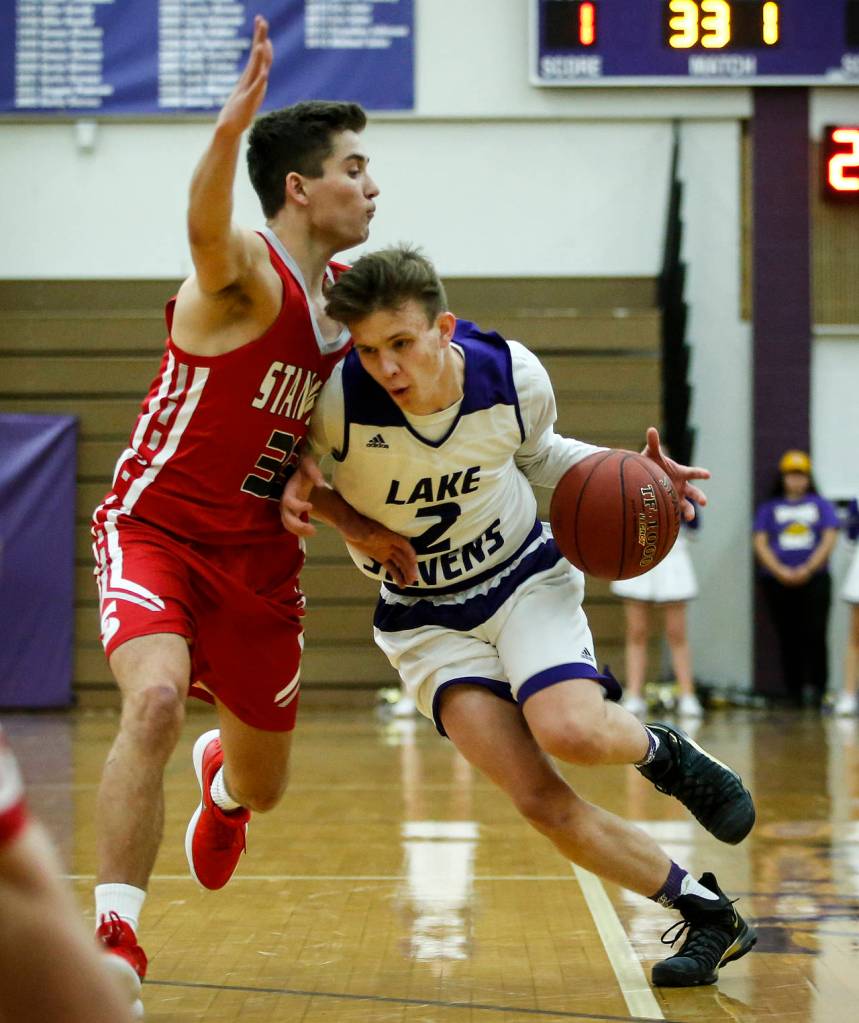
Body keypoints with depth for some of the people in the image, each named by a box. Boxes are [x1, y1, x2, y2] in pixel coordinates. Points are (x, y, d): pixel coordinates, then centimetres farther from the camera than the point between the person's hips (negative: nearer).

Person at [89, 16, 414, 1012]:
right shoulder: (247, 276, -19)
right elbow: (207, 229, -45)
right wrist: (231, 127, -65)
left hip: (261, 558, 6)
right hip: (158, 531, -6)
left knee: (262, 784, 17)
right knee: (156, 699, -34)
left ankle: (220, 782, 56)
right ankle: (113, 939, -25)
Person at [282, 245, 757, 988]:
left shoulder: (514, 376, -18)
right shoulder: (338, 398, -26)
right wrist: (300, 486, -25)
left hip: (523, 577, 0)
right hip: (424, 616, 0)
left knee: (570, 732, -31)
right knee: (538, 799, -15)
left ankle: (662, 750, 7)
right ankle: (707, 914, 3)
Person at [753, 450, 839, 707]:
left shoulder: (821, 505, 13)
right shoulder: (769, 508, 15)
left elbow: (829, 539, 4)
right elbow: (760, 543, 6)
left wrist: (807, 569, -9)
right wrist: (780, 571, -9)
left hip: (814, 578, -1)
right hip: (778, 582, 1)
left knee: (814, 635, -14)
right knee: (788, 638, 0)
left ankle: (817, 687, -11)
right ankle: (793, 693, 2)